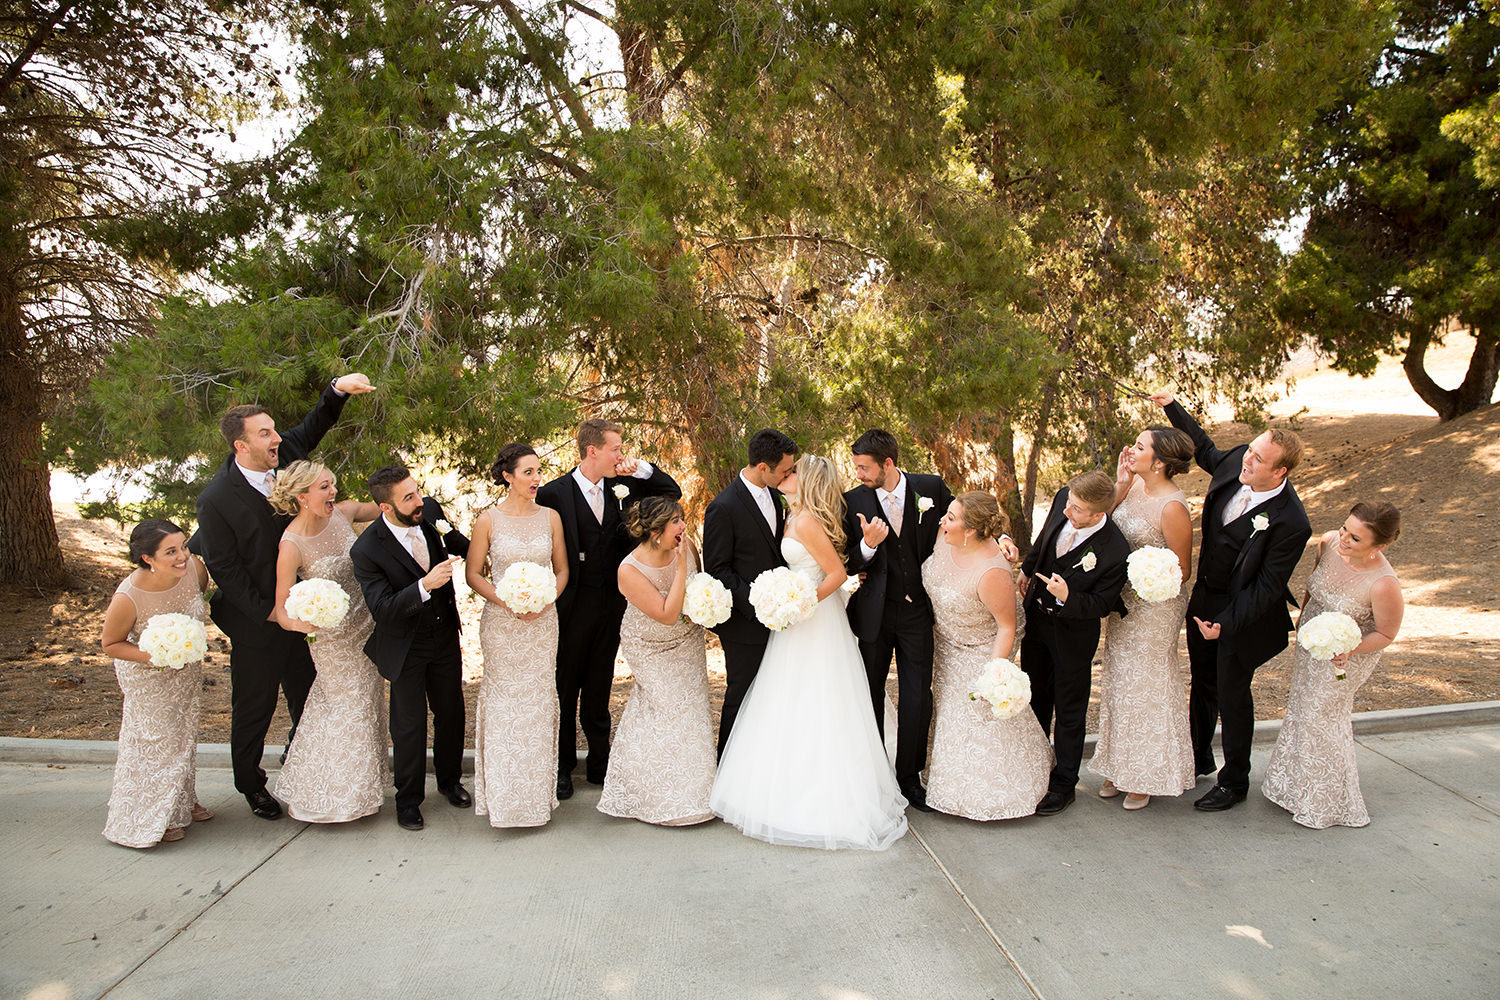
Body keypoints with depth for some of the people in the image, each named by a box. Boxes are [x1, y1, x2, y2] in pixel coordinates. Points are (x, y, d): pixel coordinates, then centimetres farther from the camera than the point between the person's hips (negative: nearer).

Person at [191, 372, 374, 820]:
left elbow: (313, 427, 7)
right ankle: (251, 784, 32)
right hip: (254, 620, -6)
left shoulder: (281, 456, -6)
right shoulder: (216, 499, -20)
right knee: (255, 703, 11)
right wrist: (268, 612, -14)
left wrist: (338, 388, -13)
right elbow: (225, 568, -15)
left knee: (307, 693, 17)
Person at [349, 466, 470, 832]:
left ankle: (449, 780, 40)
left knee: (452, 712, 17)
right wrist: (425, 585, -41)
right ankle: (408, 798, 30)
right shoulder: (367, 550, -26)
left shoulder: (430, 510, -12)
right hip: (405, 646, -4)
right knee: (409, 725, 8)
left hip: (445, 633, 5)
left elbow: (457, 544, 11)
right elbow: (382, 609, -30)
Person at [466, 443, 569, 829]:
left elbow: (562, 569, 7)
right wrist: (508, 602, -14)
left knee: (539, 700, 6)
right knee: (504, 701, 2)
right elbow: (472, 573, -1)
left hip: (543, 621, 2)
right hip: (501, 623, -2)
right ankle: (504, 795, 16)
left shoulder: (550, 517, 2)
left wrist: (545, 601, -10)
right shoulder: (488, 520, -5)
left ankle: (539, 792, 20)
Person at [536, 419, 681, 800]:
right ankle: (562, 766, 25)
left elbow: (672, 491, 6)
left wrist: (641, 468, -9)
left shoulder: (622, 486, 1)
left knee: (599, 686, 17)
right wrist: (550, 602, -10)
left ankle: (600, 764, 29)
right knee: (565, 687, 10)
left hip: (612, 601, 4)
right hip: (571, 605, -4)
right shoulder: (554, 493, -12)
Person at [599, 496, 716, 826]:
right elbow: (667, 614, -32)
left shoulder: (686, 547, -16)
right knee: (669, 708, -3)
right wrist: (681, 568, -36)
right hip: (652, 651, -5)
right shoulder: (630, 570, -30)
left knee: (691, 706, 10)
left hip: (687, 642, 5)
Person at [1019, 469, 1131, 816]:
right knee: (1036, 697, 23)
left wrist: (1067, 597, -38)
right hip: (1037, 616, 6)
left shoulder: (1115, 553, -33)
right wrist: (1027, 569, 17)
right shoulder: (1063, 500, -18)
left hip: (1073, 632, -6)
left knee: (1069, 710, 10)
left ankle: (1063, 785, 28)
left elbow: (1102, 604, -20)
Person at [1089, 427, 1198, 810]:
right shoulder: (1135, 485, -4)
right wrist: (1119, 486, -11)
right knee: (1118, 678, 17)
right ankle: (1121, 767, 35)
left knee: (1145, 683, 8)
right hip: (1124, 600, 8)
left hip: (1155, 604, -8)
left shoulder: (1172, 508, -25)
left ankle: (1148, 776, 30)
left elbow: (1182, 570, -17)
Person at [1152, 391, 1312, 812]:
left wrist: (1226, 622, -25)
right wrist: (1171, 407, 11)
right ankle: (1199, 757, 45)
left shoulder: (1290, 522, -30)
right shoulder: (1235, 461, -12)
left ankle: (1234, 781, 32)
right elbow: (1206, 450, 13)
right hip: (1205, 596, 7)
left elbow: (1267, 586, -23)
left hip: (1243, 611, -7)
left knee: (1232, 695, 10)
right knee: (1202, 684, 23)